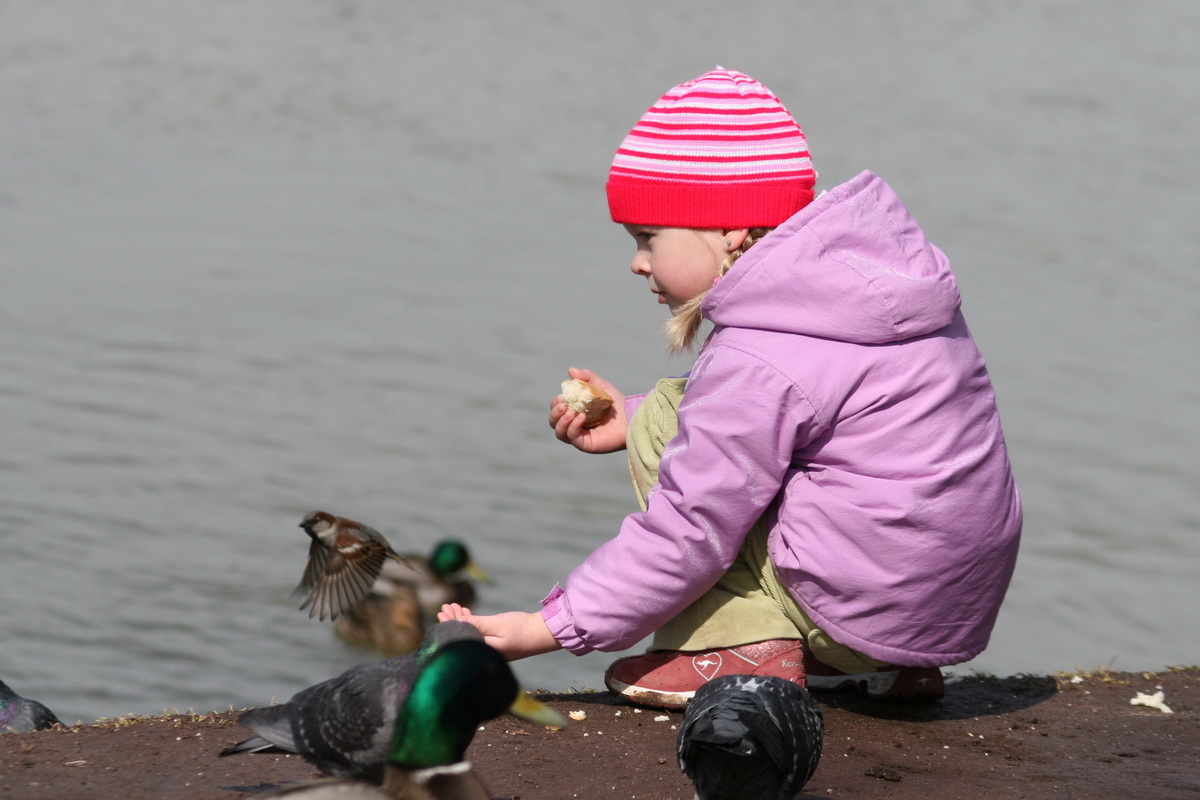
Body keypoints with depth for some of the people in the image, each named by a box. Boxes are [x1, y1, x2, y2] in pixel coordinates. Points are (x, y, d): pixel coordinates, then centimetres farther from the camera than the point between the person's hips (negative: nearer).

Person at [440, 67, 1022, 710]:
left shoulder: (757, 362, -19)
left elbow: (686, 534, -16)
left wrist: (549, 628, -9)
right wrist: (631, 416, 20)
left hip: (871, 603, -9)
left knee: (663, 424, -2)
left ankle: (744, 646, -9)